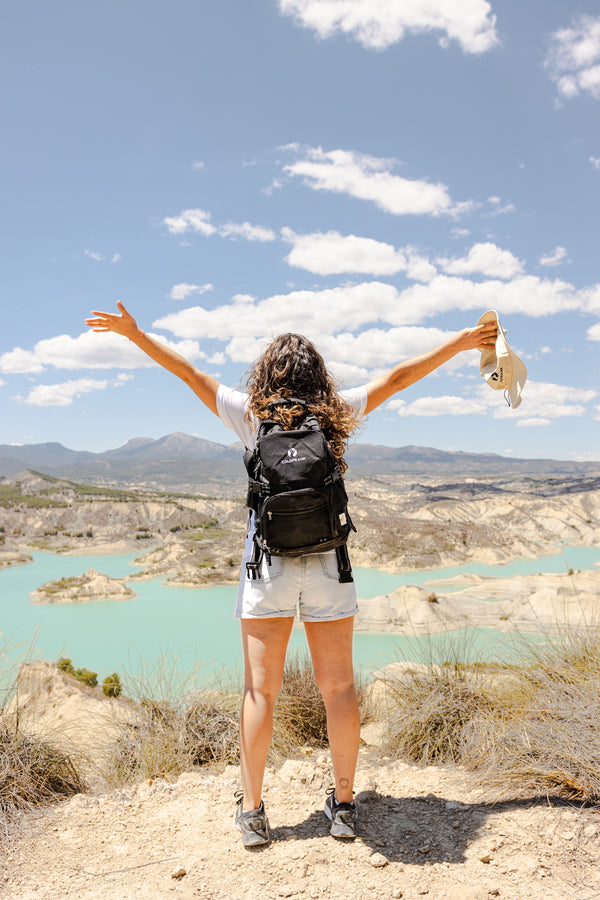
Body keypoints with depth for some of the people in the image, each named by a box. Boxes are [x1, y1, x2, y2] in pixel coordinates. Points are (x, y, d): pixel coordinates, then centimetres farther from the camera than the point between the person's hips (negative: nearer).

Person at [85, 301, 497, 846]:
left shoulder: (252, 415, -1)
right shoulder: (338, 414, 2)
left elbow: (189, 372, 3)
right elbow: (397, 378, 10)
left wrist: (134, 334, 12)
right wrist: (459, 344, 20)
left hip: (269, 564, -1)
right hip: (328, 565, 1)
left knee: (262, 690, 7)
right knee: (339, 688, 10)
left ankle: (252, 811, 15)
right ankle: (343, 806, 21)